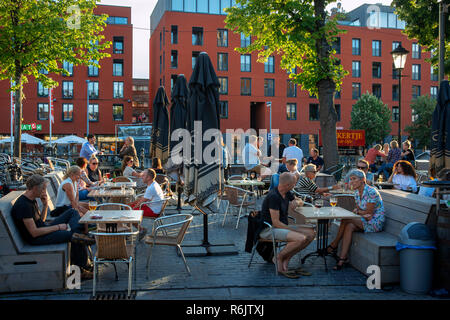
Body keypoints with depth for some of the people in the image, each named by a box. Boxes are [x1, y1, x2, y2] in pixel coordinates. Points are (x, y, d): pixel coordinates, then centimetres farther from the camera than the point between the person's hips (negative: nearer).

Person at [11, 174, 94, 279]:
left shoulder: (32, 200, 8)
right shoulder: (23, 205, -23)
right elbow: (34, 233, -26)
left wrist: (45, 205, 0)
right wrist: (58, 227, -19)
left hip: (44, 228, 10)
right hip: (36, 239, -10)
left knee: (72, 212, 7)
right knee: (77, 237, -21)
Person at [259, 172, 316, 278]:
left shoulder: (287, 193, 7)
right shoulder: (273, 196, -20)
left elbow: (300, 201, 27)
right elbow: (276, 222, -22)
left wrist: (297, 202, 2)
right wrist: (292, 230, -19)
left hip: (283, 226, 10)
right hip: (269, 229, -10)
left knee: (311, 233, -4)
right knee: (301, 238, -29)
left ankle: (286, 259, -4)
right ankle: (279, 257, -5)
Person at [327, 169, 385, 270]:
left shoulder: (371, 192, -20)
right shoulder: (357, 192, 7)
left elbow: (368, 213, -19)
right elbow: (358, 209, 8)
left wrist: (357, 211, -5)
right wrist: (364, 214, -14)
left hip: (376, 223, -7)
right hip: (365, 221, 7)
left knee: (345, 220, -21)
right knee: (349, 227, -22)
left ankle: (334, 244, -7)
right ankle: (343, 258, -23)